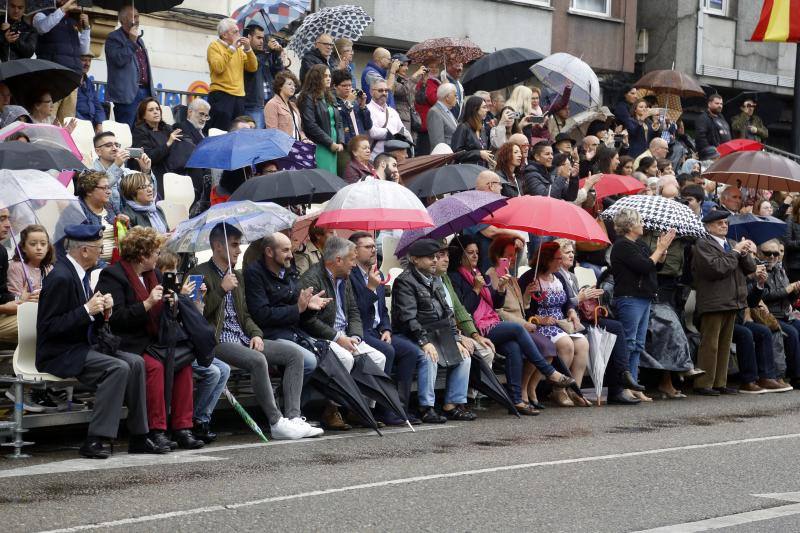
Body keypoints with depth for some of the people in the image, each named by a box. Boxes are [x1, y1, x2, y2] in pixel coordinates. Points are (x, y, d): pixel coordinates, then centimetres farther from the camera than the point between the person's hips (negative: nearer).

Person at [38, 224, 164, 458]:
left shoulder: (78, 273, 12)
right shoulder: (60, 277, -18)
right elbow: (49, 327, -23)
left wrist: (103, 310, -2)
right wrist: (86, 310, -24)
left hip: (80, 348, 9)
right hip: (59, 354, -9)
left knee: (136, 362, -6)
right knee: (118, 368, -26)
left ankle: (139, 437, -4)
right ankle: (95, 440, -25)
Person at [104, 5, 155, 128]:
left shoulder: (139, 39, 23)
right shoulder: (113, 38, -1)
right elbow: (119, 60, -17)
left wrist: (151, 92, 20)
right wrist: (131, 41, -12)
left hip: (145, 91, 7)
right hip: (128, 93, -7)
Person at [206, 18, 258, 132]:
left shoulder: (239, 49, 16)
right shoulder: (214, 46, -1)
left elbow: (253, 68, 10)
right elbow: (218, 67, -17)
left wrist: (248, 49, -2)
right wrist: (232, 48, -13)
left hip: (239, 96, 6)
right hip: (221, 95, -6)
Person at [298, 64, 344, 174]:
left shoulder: (331, 98, 18)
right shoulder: (308, 98, -5)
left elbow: (338, 122, 18)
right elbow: (310, 125, -13)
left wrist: (340, 142, 1)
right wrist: (330, 143, -12)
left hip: (334, 147, 7)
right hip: (319, 147, -7)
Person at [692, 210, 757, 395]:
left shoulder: (732, 244, 19)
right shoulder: (702, 244, -6)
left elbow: (750, 268, 14)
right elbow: (716, 268, -21)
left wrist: (745, 253, -6)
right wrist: (735, 252, -14)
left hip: (732, 302, 8)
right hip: (713, 303, -8)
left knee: (725, 344, 11)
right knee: (709, 344, -7)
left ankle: (720, 383, 16)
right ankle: (703, 384, -4)